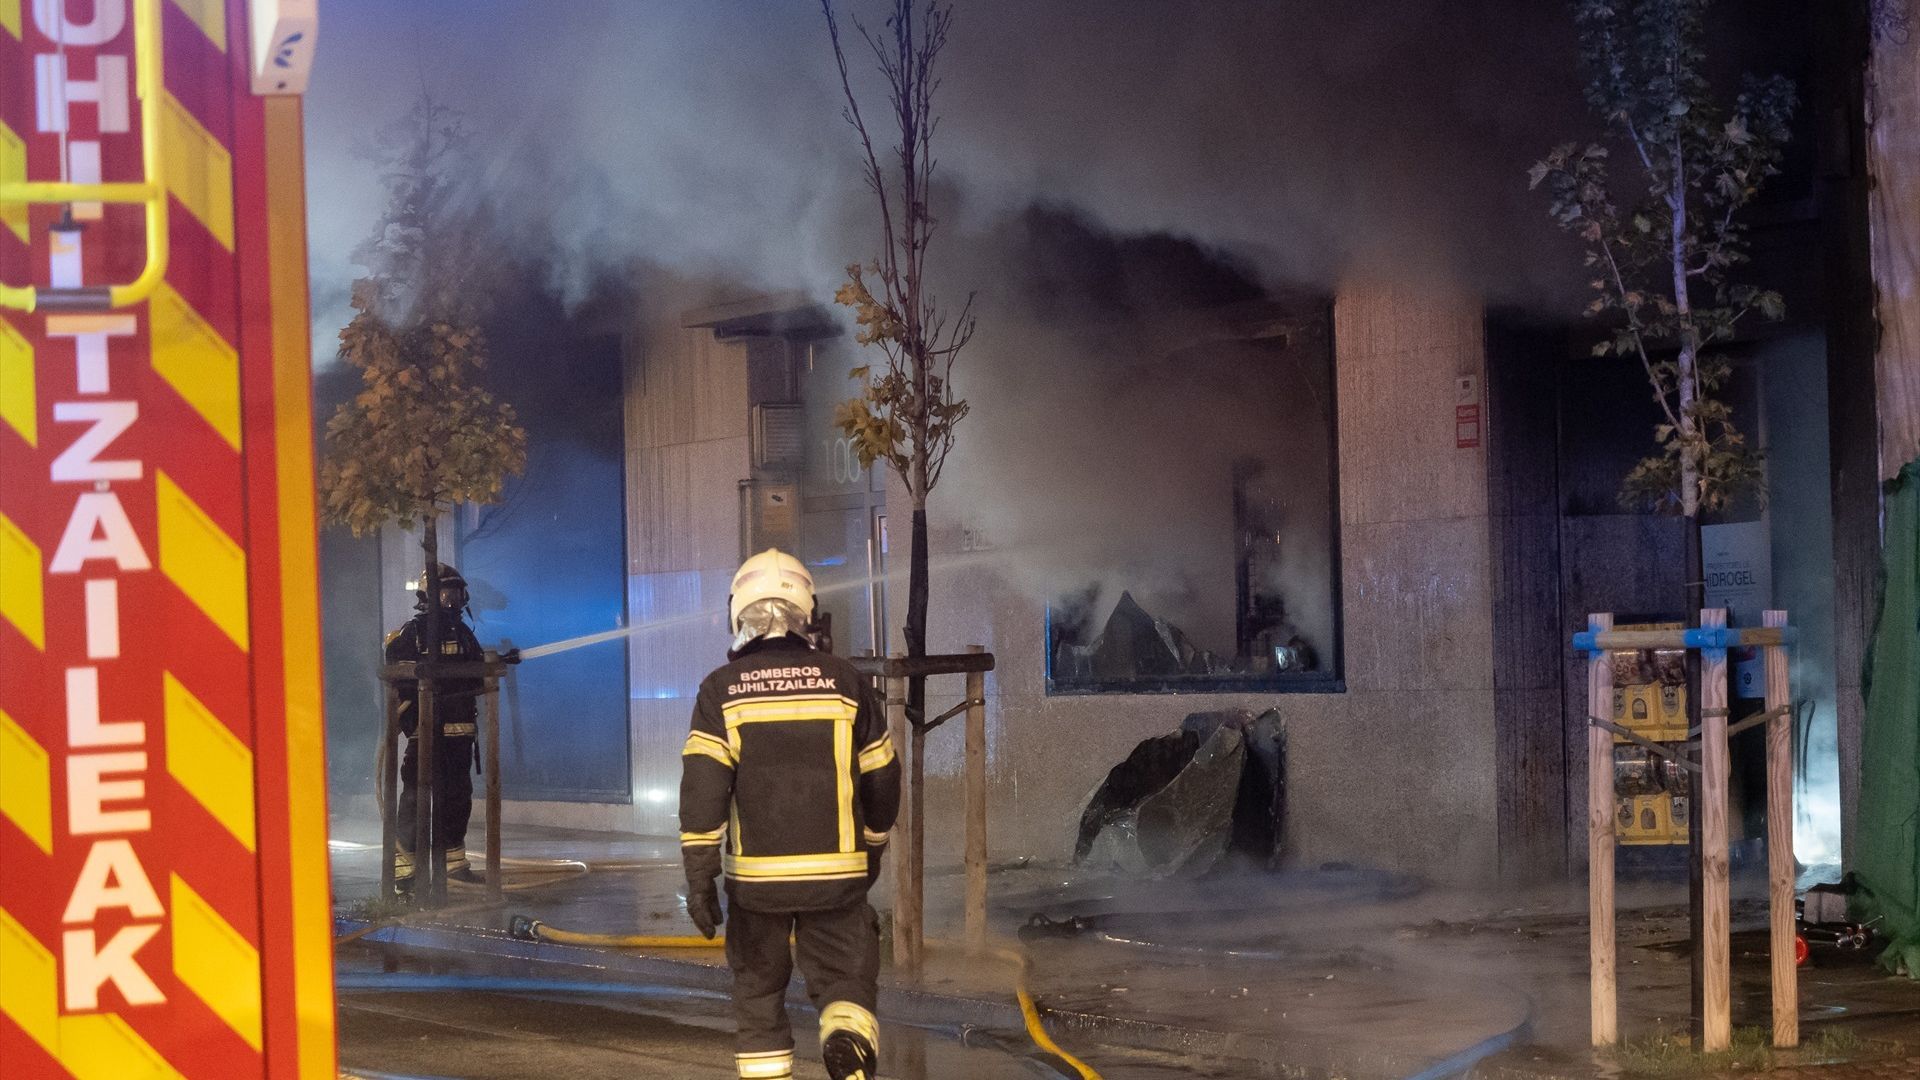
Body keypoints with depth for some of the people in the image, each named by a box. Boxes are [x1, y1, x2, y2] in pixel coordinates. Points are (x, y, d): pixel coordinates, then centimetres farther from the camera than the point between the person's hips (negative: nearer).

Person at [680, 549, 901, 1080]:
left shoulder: (721, 689, -2)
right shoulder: (844, 682, 2)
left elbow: (702, 787, -10)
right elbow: (881, 779, 9)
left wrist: (699, 877, -8)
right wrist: (871, 850, 24)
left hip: (755, 877, 0)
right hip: (836, 876, 0)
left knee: (759, 991, 13)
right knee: (846, 980, 7)